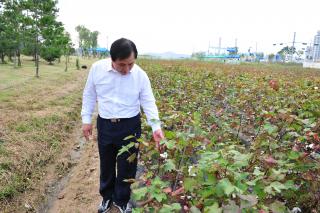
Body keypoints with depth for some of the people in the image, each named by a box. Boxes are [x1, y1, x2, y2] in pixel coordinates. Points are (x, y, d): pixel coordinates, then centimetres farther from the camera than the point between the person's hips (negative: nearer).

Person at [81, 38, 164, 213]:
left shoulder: (140, 75, -12)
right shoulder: (97, 68, -10)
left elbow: (148, 103, -8)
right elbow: (89, 95, 3)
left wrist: (156, 127, -20)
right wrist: (86, 119, 2)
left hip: (130, 126, -1)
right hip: (105, 125, 1)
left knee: (127, 166, 12)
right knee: (106, 164, 19)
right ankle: (107, 196, 45)